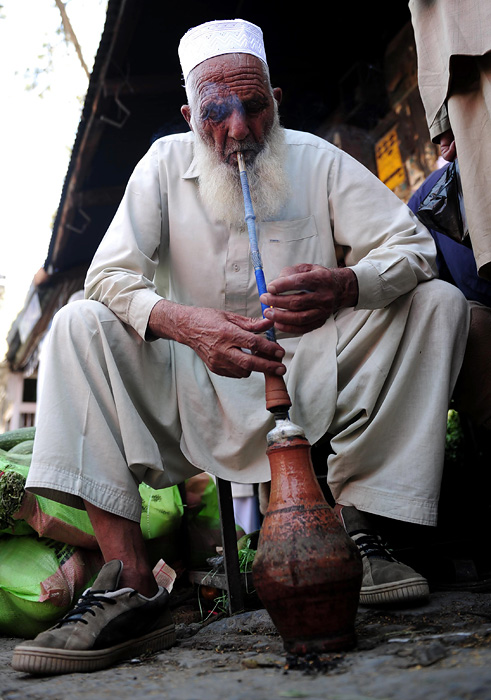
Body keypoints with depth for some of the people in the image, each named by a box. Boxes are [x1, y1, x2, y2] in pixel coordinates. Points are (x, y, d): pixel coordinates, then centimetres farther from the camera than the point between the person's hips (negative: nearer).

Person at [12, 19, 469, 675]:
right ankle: (130, 584, -32)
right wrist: (185, 323, -32)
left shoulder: (317, 160, 0)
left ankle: (353, 525, -21)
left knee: (439, 302, -16)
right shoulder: (166, 162, 1)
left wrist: (344, 286, -33)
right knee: (80, 324, -21)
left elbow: (413, 245, -8)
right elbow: (110, 273, -10)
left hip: (312, 375, 1)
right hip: (199, 386, 0)